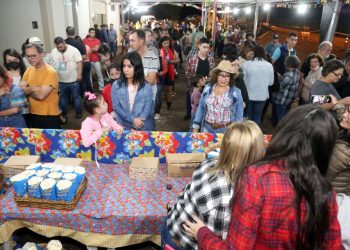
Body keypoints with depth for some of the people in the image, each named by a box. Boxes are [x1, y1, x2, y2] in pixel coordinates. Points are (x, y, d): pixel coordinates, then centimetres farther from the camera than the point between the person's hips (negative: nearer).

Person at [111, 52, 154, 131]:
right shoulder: (116, 85, -2)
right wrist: (132, 120, -18)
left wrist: (138, 121, -20)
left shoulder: (146, 87, -4)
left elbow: (147, 108, -7)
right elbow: (116, 106, -7)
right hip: (123, 127, 1)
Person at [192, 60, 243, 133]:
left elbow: (239, 115, -2)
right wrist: (196, 127, 4)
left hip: (226, 130, -2)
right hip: (207, 128, 2)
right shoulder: (208, 88, 0)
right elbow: (201, 108, 5)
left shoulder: (236, 92, -7)